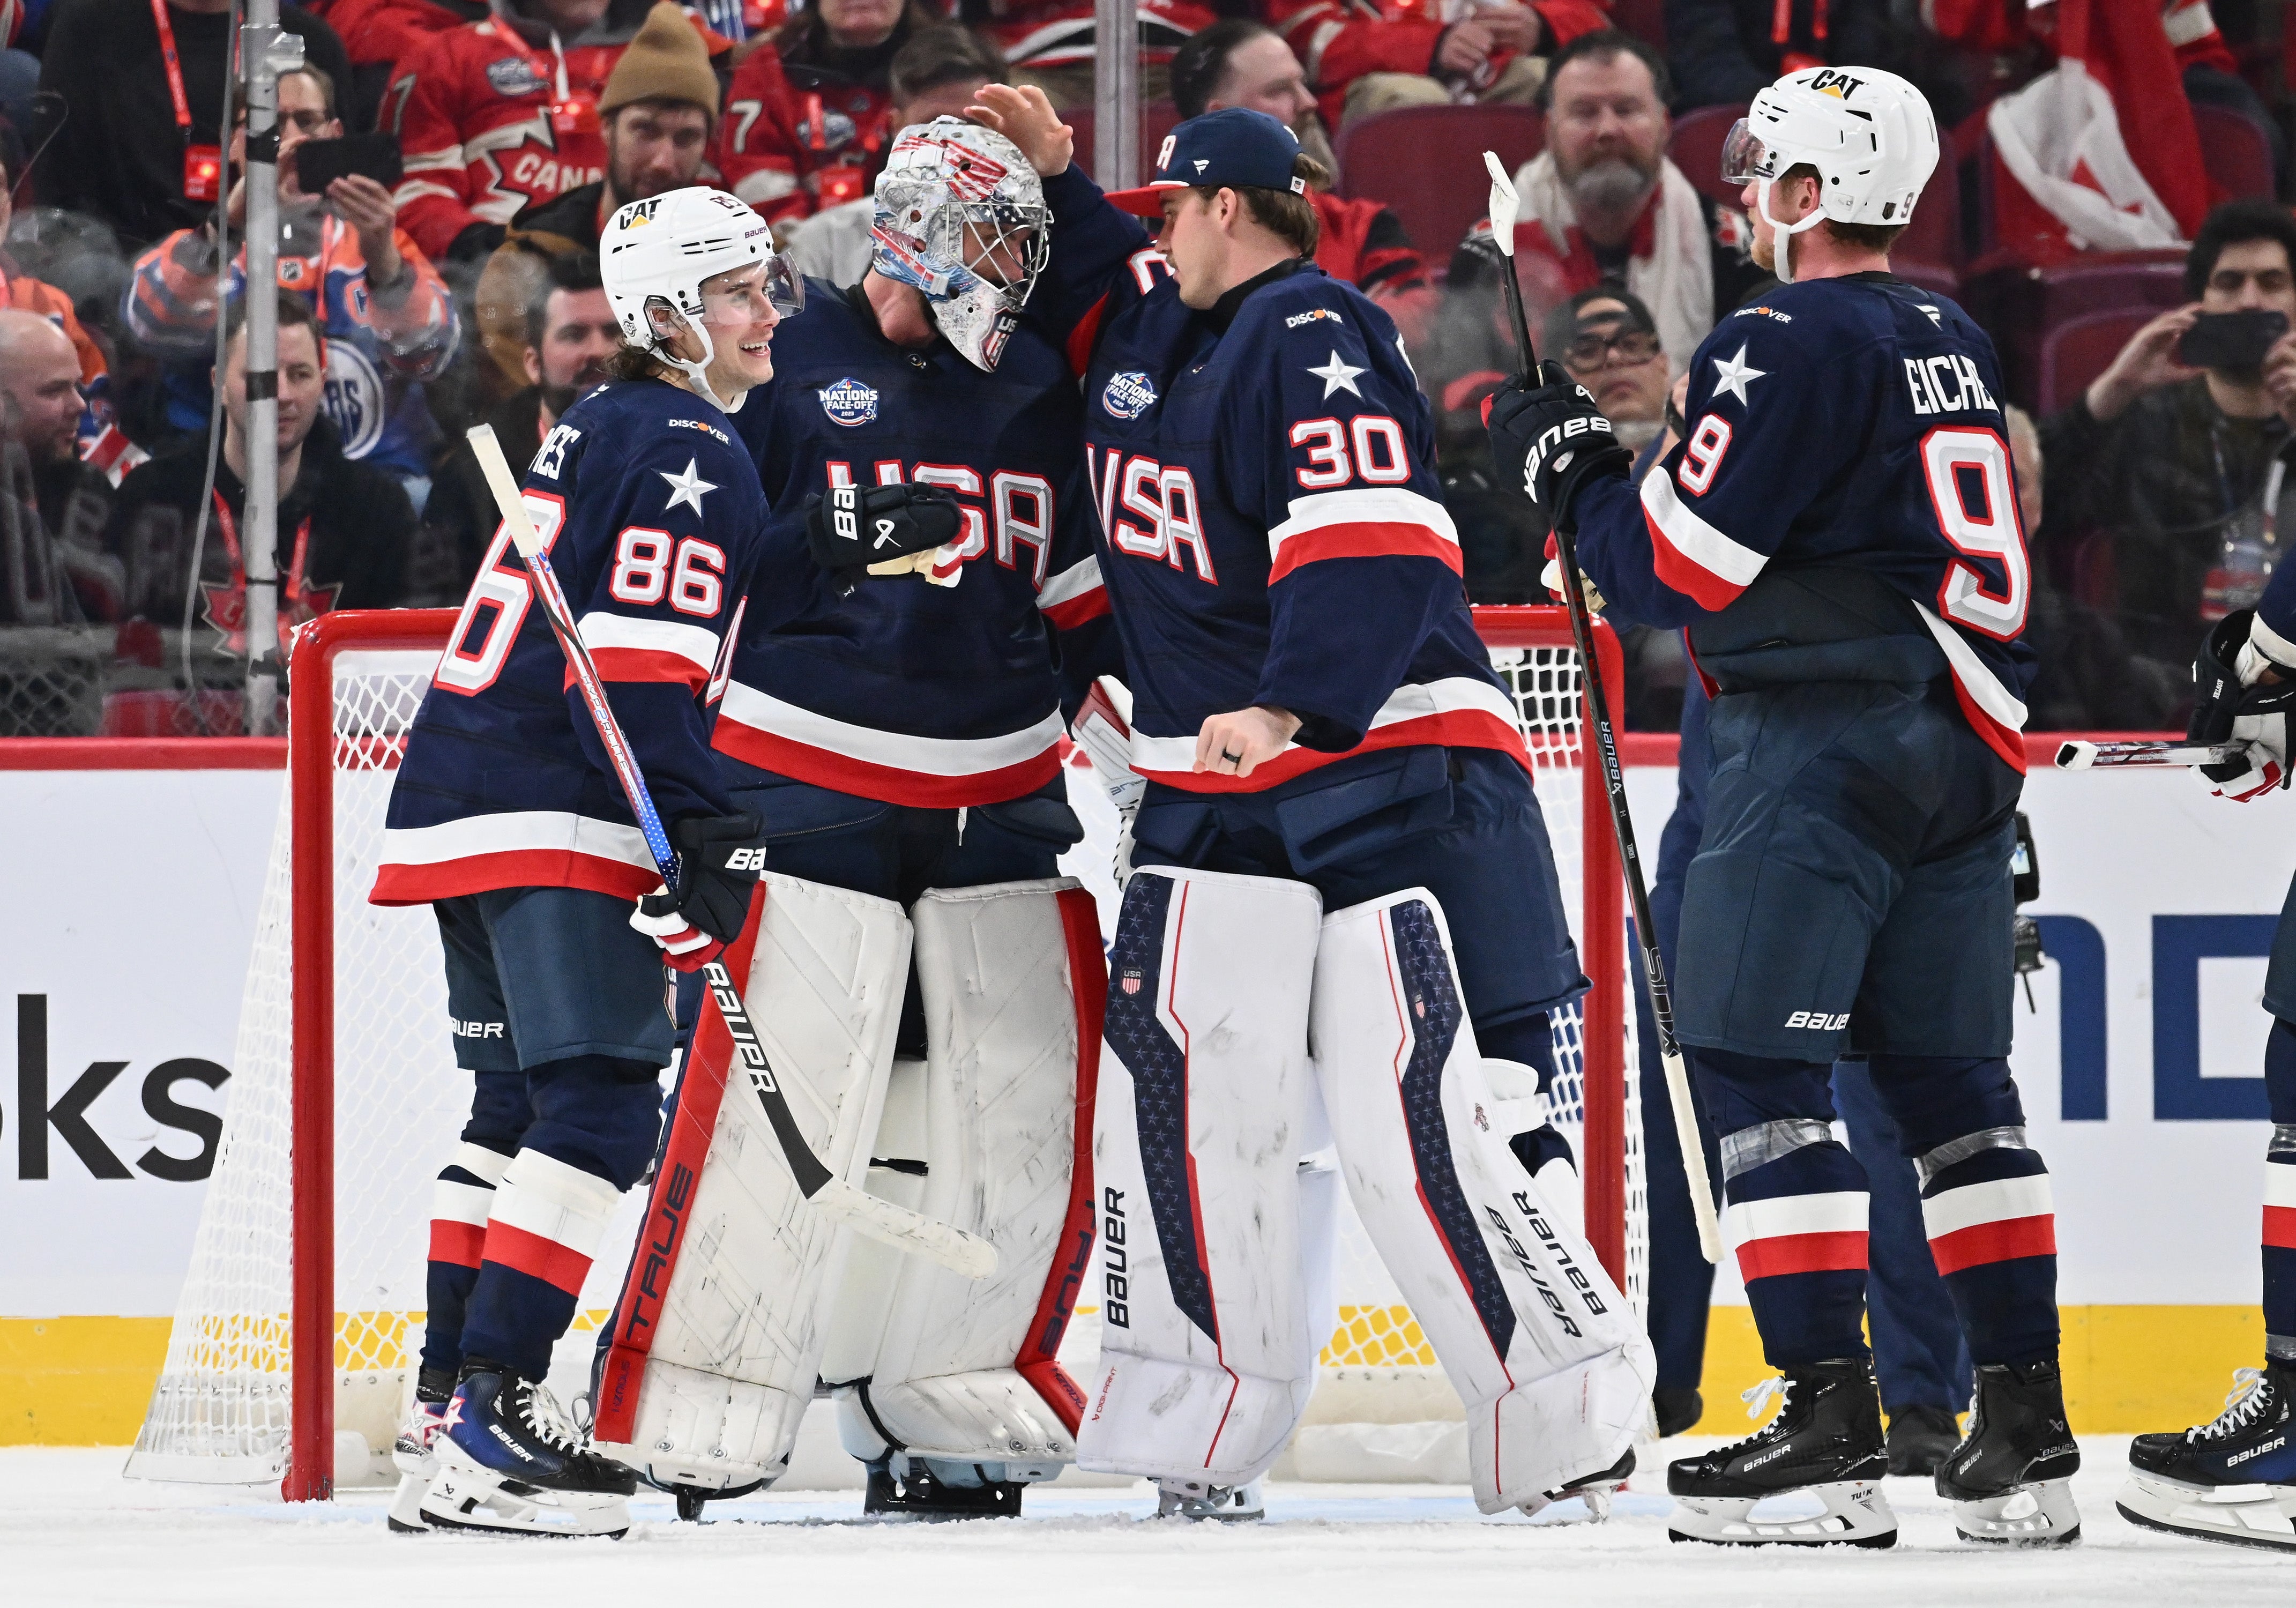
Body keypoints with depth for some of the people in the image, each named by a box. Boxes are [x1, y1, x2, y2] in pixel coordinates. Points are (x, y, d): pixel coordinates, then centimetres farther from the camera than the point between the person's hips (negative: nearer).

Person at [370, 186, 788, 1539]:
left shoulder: (600, 433, 22)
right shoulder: (687, 453, -9)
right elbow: (642, 664, -20)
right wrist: (712, 840, -23)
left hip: (461, 802, 10)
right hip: (555, 819, -10)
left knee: (522, 1103, 18)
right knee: (599, 1108, -14)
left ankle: (454, 1402, 21)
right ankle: (481, 1431, -22)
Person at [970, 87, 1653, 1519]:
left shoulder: (1316, 339, -12)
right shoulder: (1158, 331, 15)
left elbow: (1374, 544, -22)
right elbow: (1097, 290, 38)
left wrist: (1290, 703, -31)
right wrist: (1055, 176, 20)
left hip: (1387, 770, -9)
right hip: (1217, 798, 9)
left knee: (1417, 1110, -14)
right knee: (1180, 1095, 2)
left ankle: (1572, 1420, -8)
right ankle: (1201, 1436, 7)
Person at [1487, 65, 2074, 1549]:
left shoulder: (1791, 342, -12)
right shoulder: (1954, 344, 15)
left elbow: (1679, 566, -12)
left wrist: (1567, 464, 2)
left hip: (1824, 746, -8)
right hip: (1967, 748, 9)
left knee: (1760, 1071, -5)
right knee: (1951, 1081, 11)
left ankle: (1832, 1431, -11)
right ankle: (2026, 1430, 9)